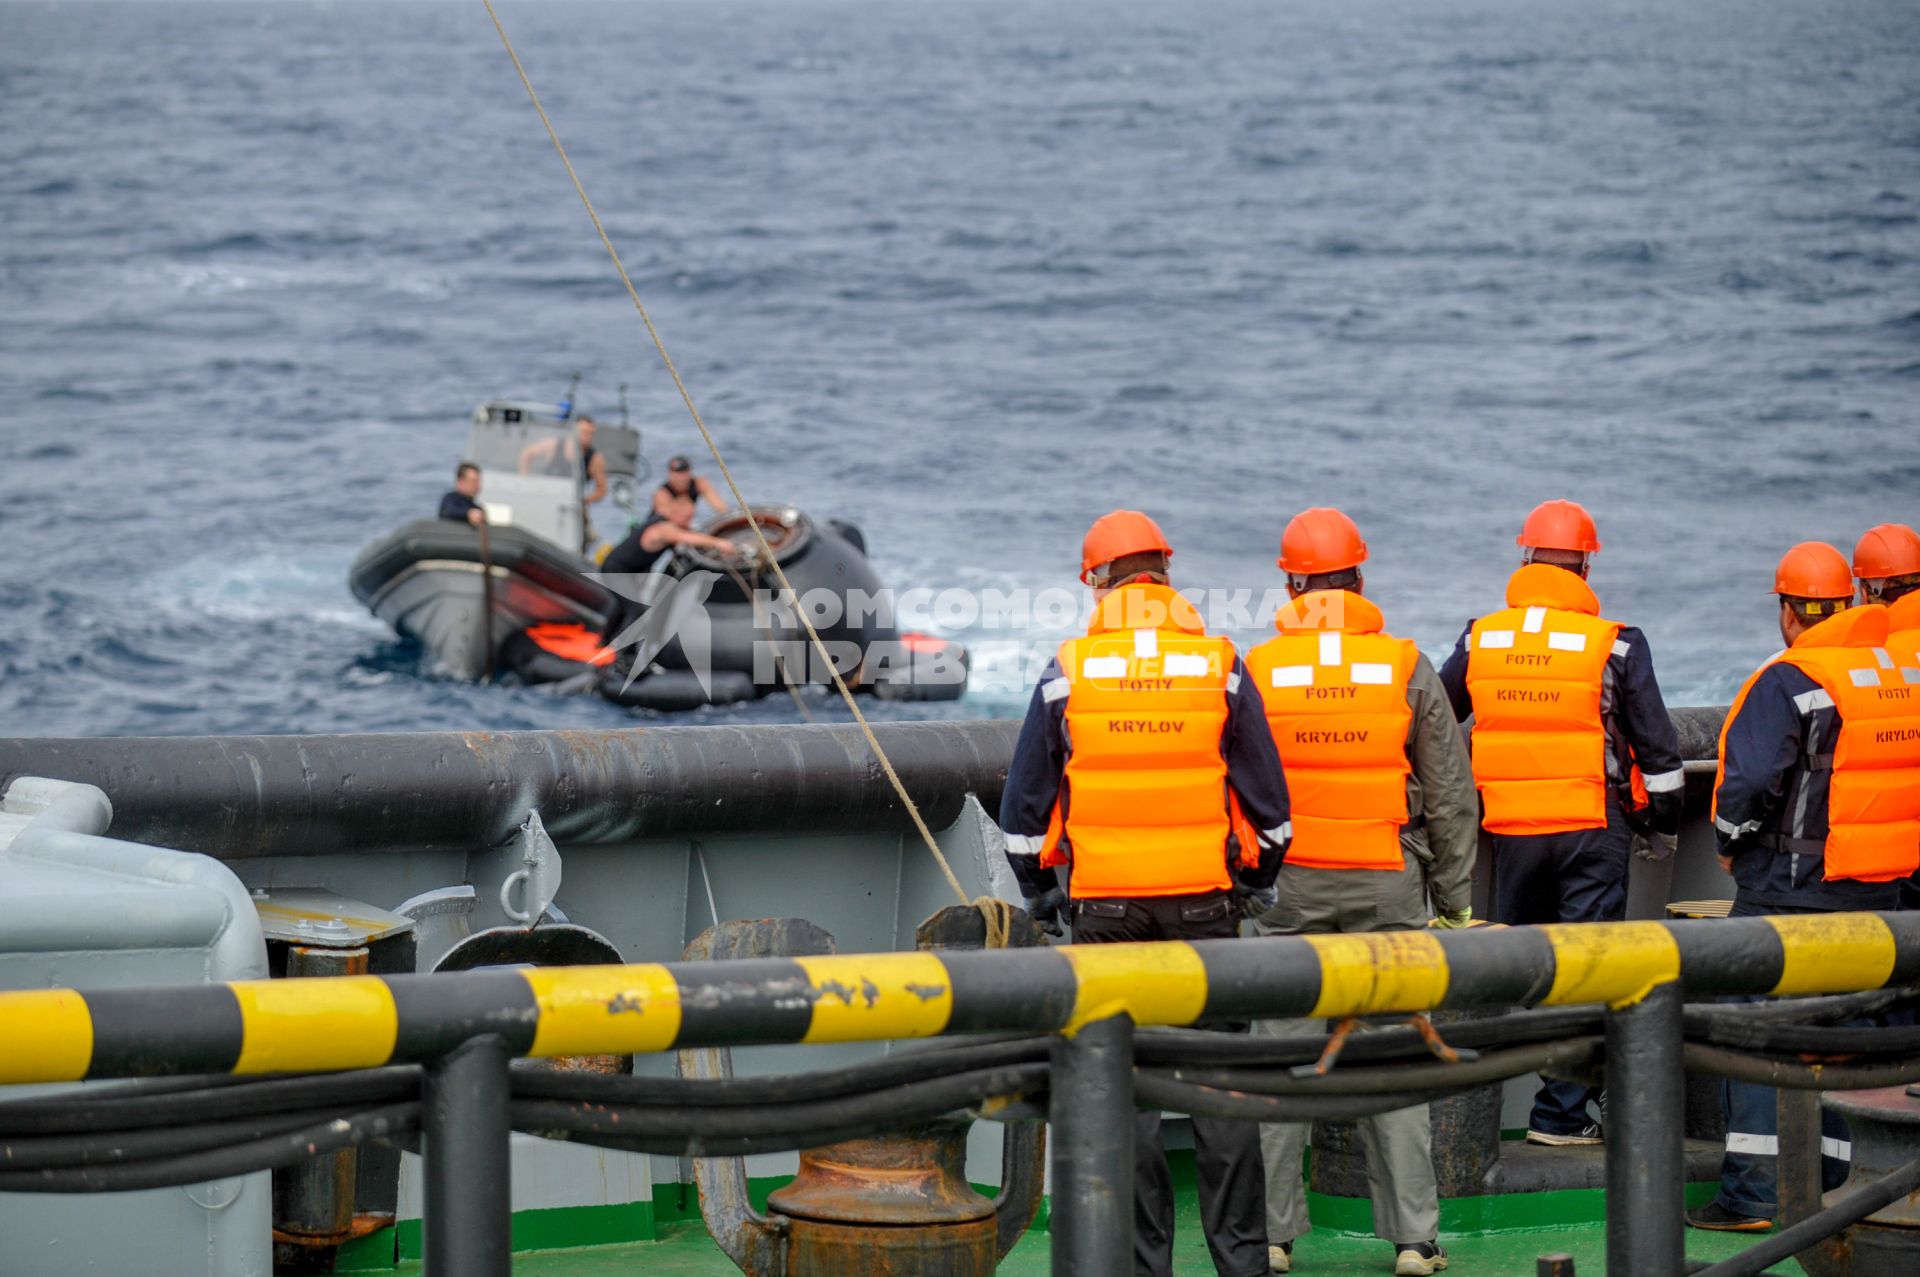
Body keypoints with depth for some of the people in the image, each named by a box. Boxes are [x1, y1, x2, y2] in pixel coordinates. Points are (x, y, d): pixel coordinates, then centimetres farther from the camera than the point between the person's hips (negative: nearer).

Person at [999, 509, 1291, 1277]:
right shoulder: (1221, 669, 0)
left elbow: (1024, 804, 3)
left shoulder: (1067, 674, -2)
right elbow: (1266, 797, 4)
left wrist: (1041, 895, 14)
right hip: (1204, 903, 1)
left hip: (1104, 906, -1)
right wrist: (1255, 885, 17)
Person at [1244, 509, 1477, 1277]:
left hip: (1288, 887, 0)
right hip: (1386, 889, 1)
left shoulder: (1257, 673, -2)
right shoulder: (1407, 670, 0)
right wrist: (1456, 900, 11)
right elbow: (1450, 796, 4)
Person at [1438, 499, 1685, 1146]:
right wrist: (1665, 822, 13)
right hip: (1594, 827, -3)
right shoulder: (1614, 645, -6)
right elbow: (1657, 745, -1)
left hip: (1510, 828, 3)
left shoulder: (1480, 640, 3)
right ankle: (1562, 1112, 1)